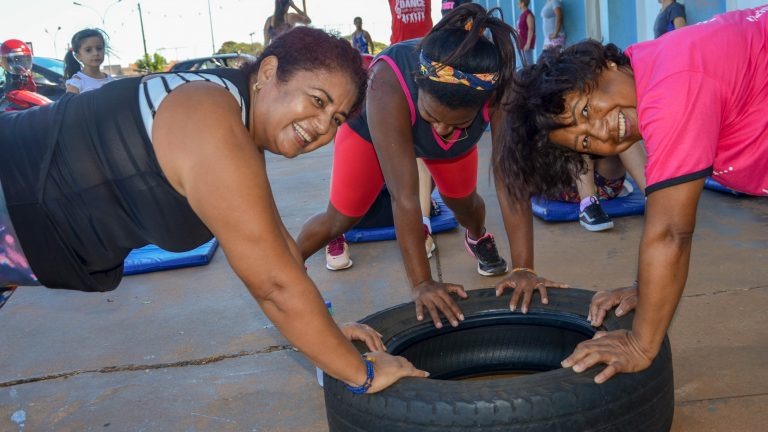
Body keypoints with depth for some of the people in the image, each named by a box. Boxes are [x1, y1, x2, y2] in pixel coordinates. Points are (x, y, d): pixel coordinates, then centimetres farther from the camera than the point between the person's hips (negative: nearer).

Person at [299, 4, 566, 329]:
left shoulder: (501, 87, -40)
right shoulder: (389, 85, -47)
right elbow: (404, 197, -46)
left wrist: (523, 268, -40)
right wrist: (421, 283, -44)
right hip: (373, 126, -2)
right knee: (341, 217, -2)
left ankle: (478, 239, 45)